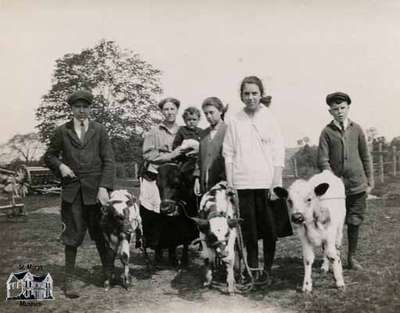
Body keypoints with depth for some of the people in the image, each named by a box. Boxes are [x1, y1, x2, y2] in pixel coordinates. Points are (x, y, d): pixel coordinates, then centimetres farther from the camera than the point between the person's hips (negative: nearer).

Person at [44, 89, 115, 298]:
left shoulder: (99, 130, 5)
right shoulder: (62, 131, 7)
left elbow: (108, 161, 1)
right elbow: (49, 156, 16)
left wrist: (104, 187, -10)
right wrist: (60, 166, -6)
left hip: (96, 189, 0)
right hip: (72, 190, 0)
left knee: (100, 233, 9)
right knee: (72, 235, 2)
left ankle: (109, 272, 25)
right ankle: (69, 279, 13)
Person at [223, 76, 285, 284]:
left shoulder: (270, 119, 4)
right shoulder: (234, 122, 7)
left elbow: (278, 154, 1)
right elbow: (228, 154, 8)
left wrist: (276, 183, -6)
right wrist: (230, 184, 2)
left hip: (265, 183, -1)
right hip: (242, 184, 1)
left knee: (269, 229, 2)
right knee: (248, 229, 4)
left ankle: (267, 269, 15)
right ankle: (253, 268, 16)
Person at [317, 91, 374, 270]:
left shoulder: (356, 129, 7)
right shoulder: (327, 132, 0)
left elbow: (365, 157, 11)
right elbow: (323, 161, -4)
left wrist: (370, 181, 8)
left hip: (358, 185, 2)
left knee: (354, 222, 8)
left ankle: (352, 257, 21)